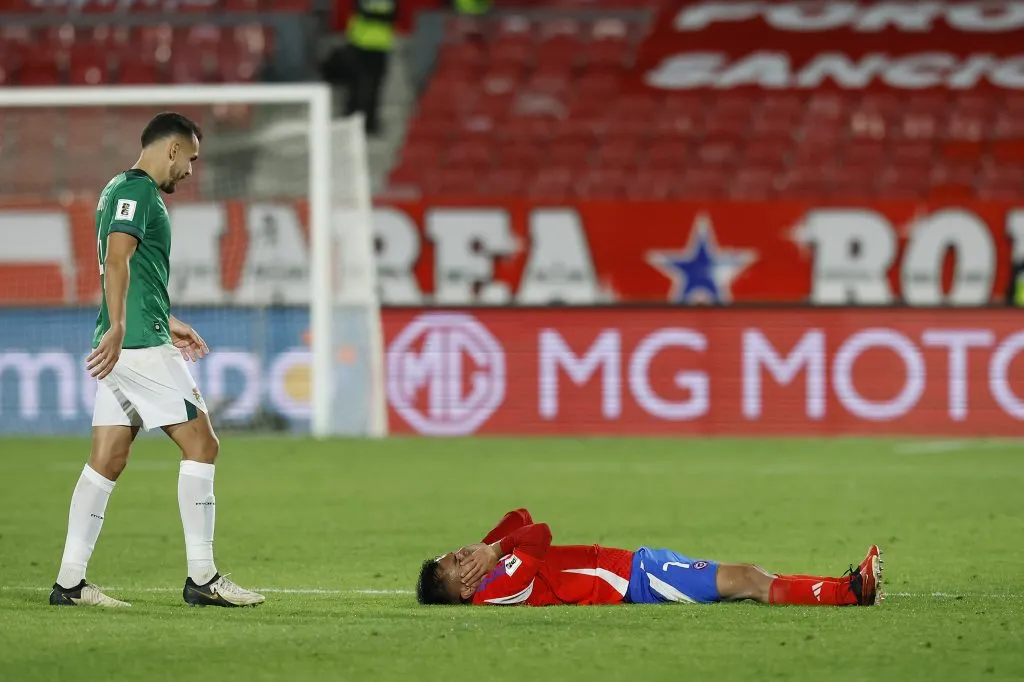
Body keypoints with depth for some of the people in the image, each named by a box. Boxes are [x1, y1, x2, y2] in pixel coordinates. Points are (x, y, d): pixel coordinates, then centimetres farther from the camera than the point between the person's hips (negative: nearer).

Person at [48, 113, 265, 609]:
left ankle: (70, 582, 3)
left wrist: (167, 322, 37)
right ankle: (201, 578, -4)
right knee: (201, 444, -5)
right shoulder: (137, 191, -9)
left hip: (123, 345, 10)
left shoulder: (123, 188, 22)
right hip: (140, 345, -10)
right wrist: (118, 328, -30)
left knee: (107, 460, 6)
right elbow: (117, 258, -22)